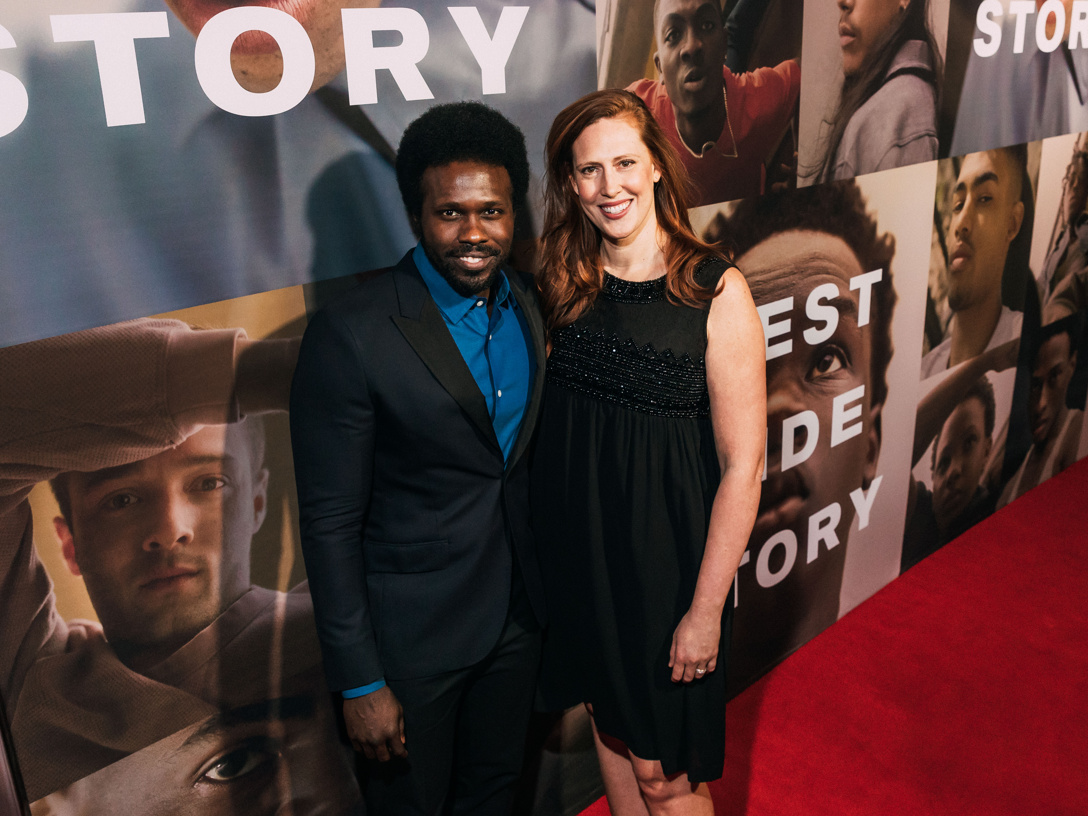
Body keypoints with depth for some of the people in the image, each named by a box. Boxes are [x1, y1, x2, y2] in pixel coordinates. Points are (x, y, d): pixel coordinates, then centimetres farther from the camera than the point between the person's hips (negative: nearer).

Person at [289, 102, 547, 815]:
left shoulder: (531, 306, -2)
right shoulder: (350, 336, -22)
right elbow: (330, 522, -18)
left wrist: (547, 591, 12)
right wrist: (360, 682, -15)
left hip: (518, 613, 5)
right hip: (413, 630, -5)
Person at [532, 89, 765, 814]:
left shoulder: (717, 291, -17)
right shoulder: (567, 285, -1)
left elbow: (743, 467, -15)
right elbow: (555, 424, 7)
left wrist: (707, 608, -13)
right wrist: (559, 551, 3)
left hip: (668, 553, -4)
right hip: (579, 547, 5)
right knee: (611, 727, 24)